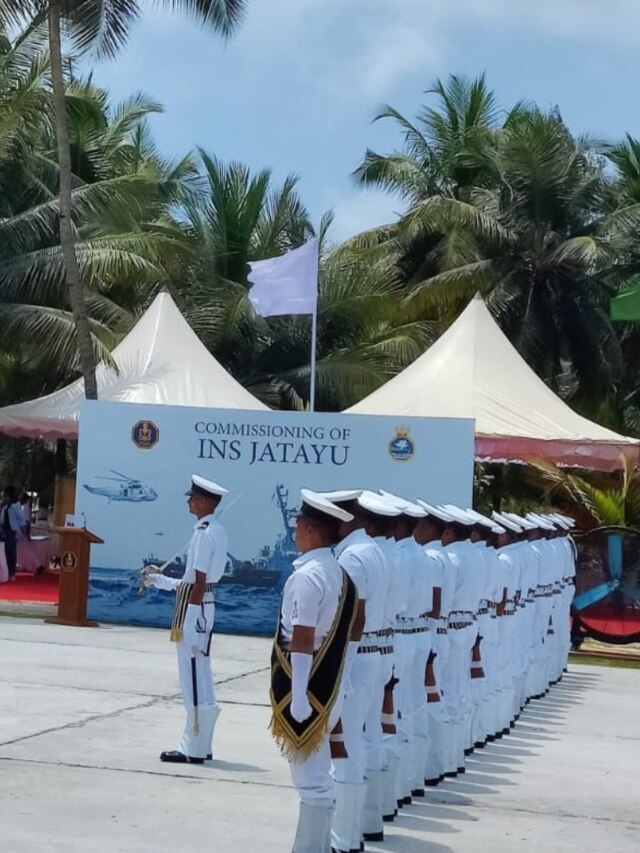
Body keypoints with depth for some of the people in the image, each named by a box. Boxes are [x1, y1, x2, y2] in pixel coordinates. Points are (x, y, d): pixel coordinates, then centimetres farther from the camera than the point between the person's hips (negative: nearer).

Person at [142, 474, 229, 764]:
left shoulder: (204, 533, -16)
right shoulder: (216, 530, 13)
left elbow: (199, 582, -19)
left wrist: (190, 620, -19)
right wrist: (159, 580, 23)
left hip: (194, 607, -10)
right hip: (203, 603, 10)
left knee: (193, 678, -4)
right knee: (199, 678, 15)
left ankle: (193, 749, 2)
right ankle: (199, 745, 23)